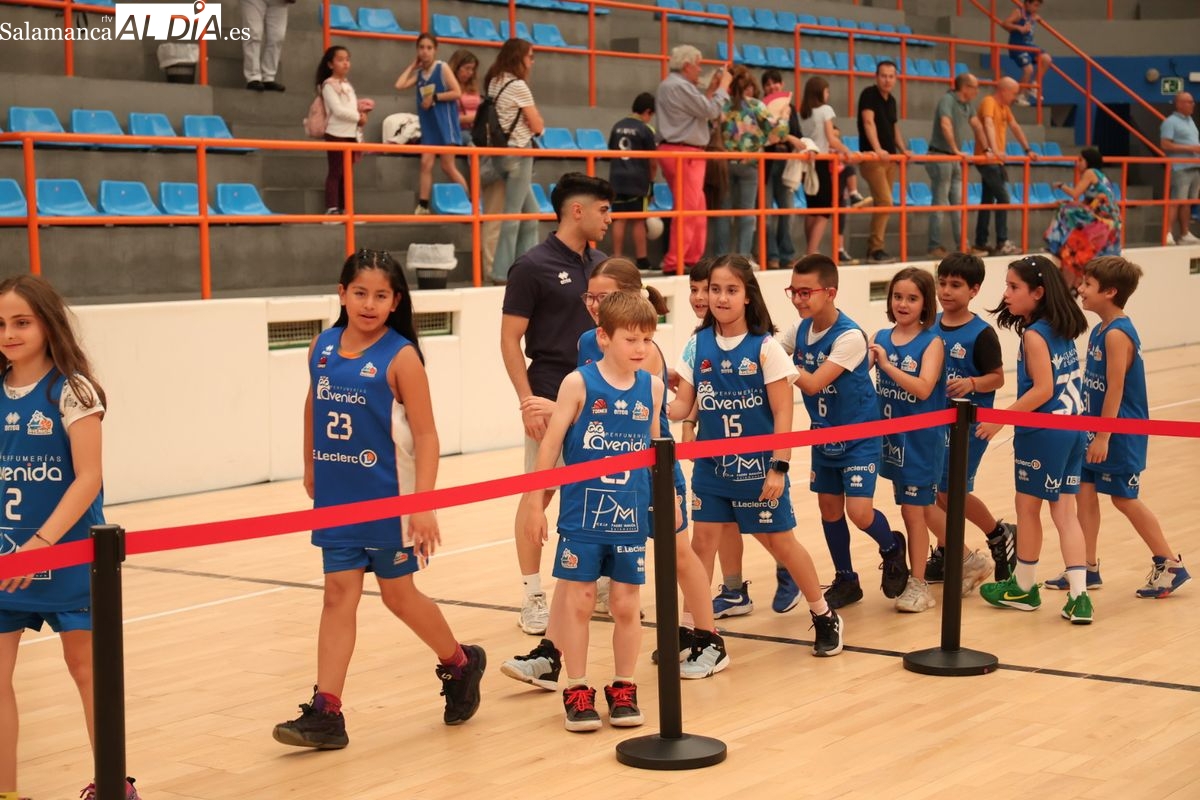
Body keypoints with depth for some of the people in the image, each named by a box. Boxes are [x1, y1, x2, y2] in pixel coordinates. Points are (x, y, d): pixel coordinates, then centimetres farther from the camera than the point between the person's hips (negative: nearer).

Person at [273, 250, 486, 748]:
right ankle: (326, 712, 1)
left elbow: (426, 434, -13)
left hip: (387, 499, -4)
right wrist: (311, 470, 19)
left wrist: (423, 504, -19)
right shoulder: (323, 347, 1)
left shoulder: (400, 356, -13)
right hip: (336, 498, 4)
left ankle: (461, 664, 34)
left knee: (398, 595, 9)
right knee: (339, 595, 1)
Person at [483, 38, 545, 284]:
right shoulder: (518, 86, -13)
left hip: (500, 152, 9)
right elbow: (537, 126, -9)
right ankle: (502, 273, -2)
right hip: (518, 154, -9)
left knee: (530, 212, 14)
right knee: (512, 215, -4)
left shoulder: (494, 83, 12)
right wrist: (536, 117, 8)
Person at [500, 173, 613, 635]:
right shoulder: (533, 267, -7)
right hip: (551, 401, -6)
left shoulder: (601, 264, 11)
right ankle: (532, 597, 5)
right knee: (539, 493, -2)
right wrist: (527, 400, -14)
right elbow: (510, 339, -7)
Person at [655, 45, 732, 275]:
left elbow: (699, 109, 17)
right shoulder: (679, 86, -15)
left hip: (676, 151, 11)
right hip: (683, 153, -11)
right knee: (687, 209, -10)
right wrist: (723, 87, 0)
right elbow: (710, 111, -13)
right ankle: (674, 263, -10)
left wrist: (711, 89, 16)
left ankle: (692, 258, 18)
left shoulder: (670, 85, 19)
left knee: (697, 208, 15)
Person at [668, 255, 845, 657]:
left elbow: (782, 413, -10)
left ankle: (825, 617, 25)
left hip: (757, 464, -3)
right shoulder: (698, 345, 0)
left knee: (779, 541, 7)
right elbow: (682, 404, 1)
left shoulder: (765, 348, -11)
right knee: (703, 539, 1)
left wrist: (778, 467, -14)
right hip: (711, 463, 3)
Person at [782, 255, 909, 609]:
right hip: (823, 434, 6)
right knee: (829, 507, 9)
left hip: (859, 436, -6)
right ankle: (845, 580, 24)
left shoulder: (849, 337, -25)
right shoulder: (800, 330, -4)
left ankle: (893, 547, 19)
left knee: (859, 511, -13)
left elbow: (812, 383, -31)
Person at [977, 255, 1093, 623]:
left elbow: (1042, 389, -22)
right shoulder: (1063, 331, 8)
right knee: (1064, 510, 8)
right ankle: (1078, 594, 2)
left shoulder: (1034, 335, -16)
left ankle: (1024, 586, 23)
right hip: (1071, 428, 8)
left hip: (1042, 431, -8)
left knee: (1027, 507, 9)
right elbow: (1061, 383, 12)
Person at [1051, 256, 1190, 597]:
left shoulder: (1117, 334, -20)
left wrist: (1103, 437, -21)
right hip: (1095, 430, 9)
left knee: (1124, 498, 1)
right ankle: (1088, 568, 15)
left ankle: (1170, 564, 14)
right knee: (1085, 491, 7)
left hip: (1119, 434, -9)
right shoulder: (1100, 330, 8)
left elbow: (1115, 389, -22)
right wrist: (1089, 428, 17)